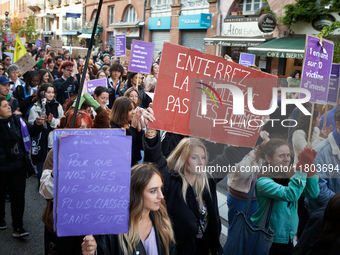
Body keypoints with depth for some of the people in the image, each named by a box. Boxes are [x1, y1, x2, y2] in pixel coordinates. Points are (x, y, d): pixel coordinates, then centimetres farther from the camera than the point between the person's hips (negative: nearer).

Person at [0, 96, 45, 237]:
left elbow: (30, 132, 10)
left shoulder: (17, 120, 0)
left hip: (18, 167, 3)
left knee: (18, 196, 2)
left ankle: (17, 227, 11)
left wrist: (37, 124, -7)